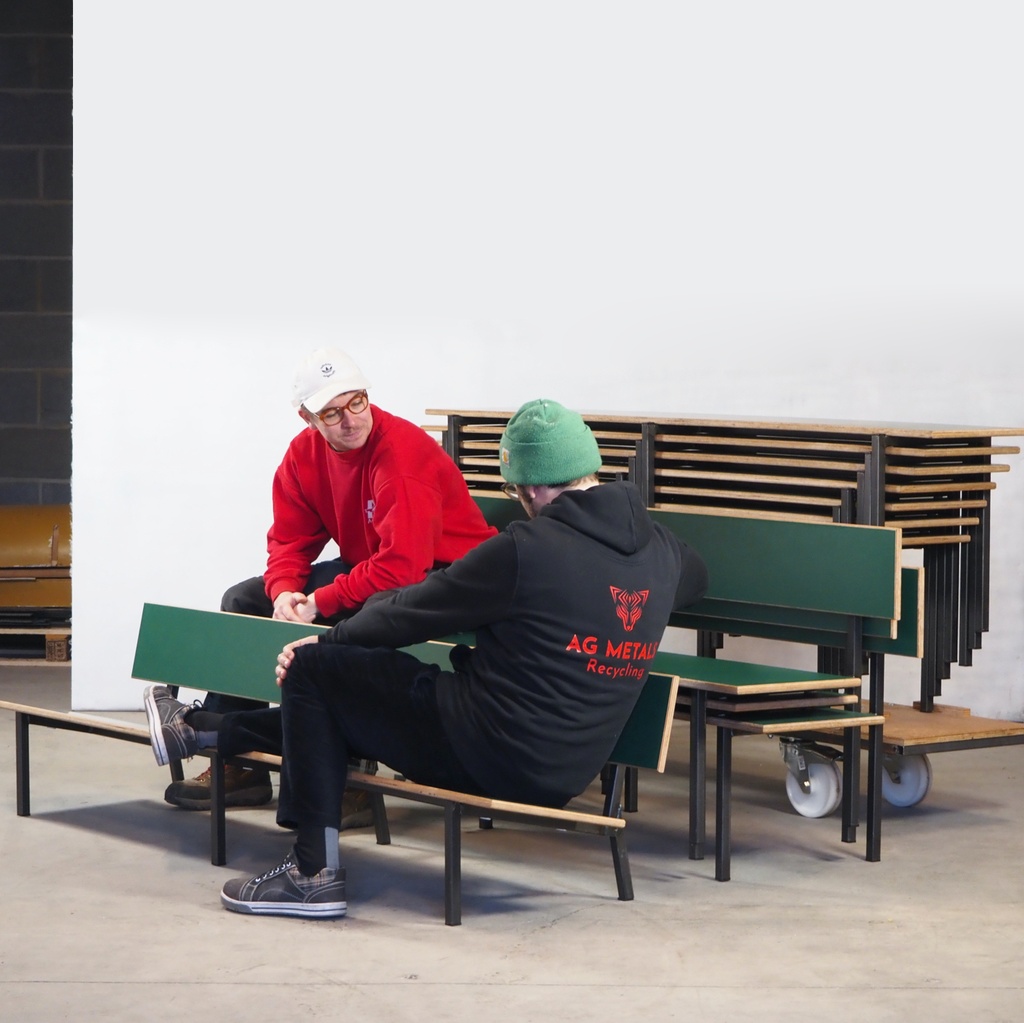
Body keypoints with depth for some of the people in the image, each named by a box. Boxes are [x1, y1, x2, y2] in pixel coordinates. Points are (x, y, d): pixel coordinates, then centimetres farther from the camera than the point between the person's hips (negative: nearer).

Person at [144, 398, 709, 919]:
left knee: (312, 670, 5)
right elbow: (696, 576, 30)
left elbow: (414, 613, -6)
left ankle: (314, 873, 7)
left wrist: (326, 640, 11)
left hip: (490, 755, -9)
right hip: (569, 774, 9)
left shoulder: (525, 550, -18)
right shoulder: (659, 549, 3)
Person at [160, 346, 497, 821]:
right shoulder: (304, 454, -1)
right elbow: (290, 539, 3)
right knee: (244, 600, 6)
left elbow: (403, 564, -32)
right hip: (365, 566, 9)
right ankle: (238, 765, 7)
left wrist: (319, 603, -28)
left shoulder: (403, 453, -26)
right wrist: (284, 593, -19)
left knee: (352, 620, -38)